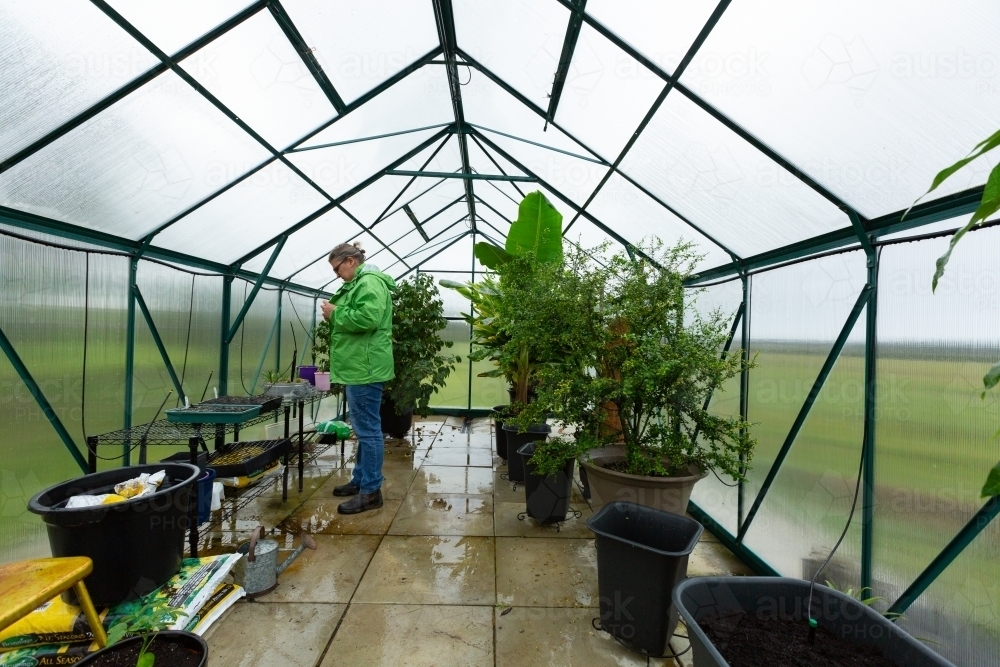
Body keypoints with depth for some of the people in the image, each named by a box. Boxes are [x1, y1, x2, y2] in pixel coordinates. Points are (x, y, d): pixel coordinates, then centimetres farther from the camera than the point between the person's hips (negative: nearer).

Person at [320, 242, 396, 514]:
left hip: (365, 368, -11)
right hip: (359, 367, 11)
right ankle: (360, 479, 29)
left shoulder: (370, 282, -12)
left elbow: (367, 318, -27)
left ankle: (371, 491, 5)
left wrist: (336, 313, -13)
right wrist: (335, 315, 9)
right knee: (364, 428, 17)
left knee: (368, 429, -4)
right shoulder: (360, 282, 21)